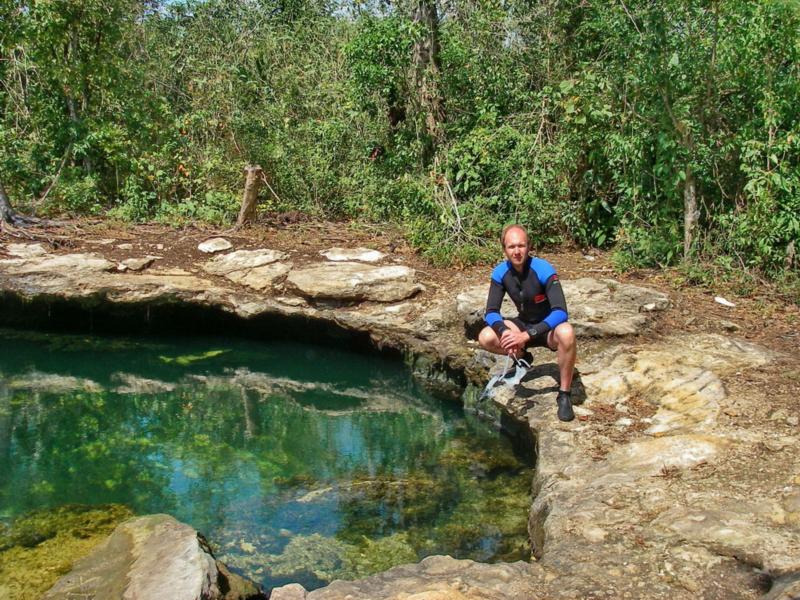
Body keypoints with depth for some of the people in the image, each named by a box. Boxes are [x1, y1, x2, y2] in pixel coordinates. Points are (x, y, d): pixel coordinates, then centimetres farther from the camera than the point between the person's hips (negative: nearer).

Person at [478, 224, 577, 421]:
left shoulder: (543, 270, -27)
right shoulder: (500, 272, -14)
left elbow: (560, 312, -34)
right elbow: (491, 312, -12)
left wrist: (527, 335, -42)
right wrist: (504, 331, -33)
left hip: (548, 327, -4)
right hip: (523, 324, 4)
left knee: (566, 333, -39)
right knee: (485, 338, -20)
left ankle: (564, 395, -21)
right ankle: (521, 356, 13)